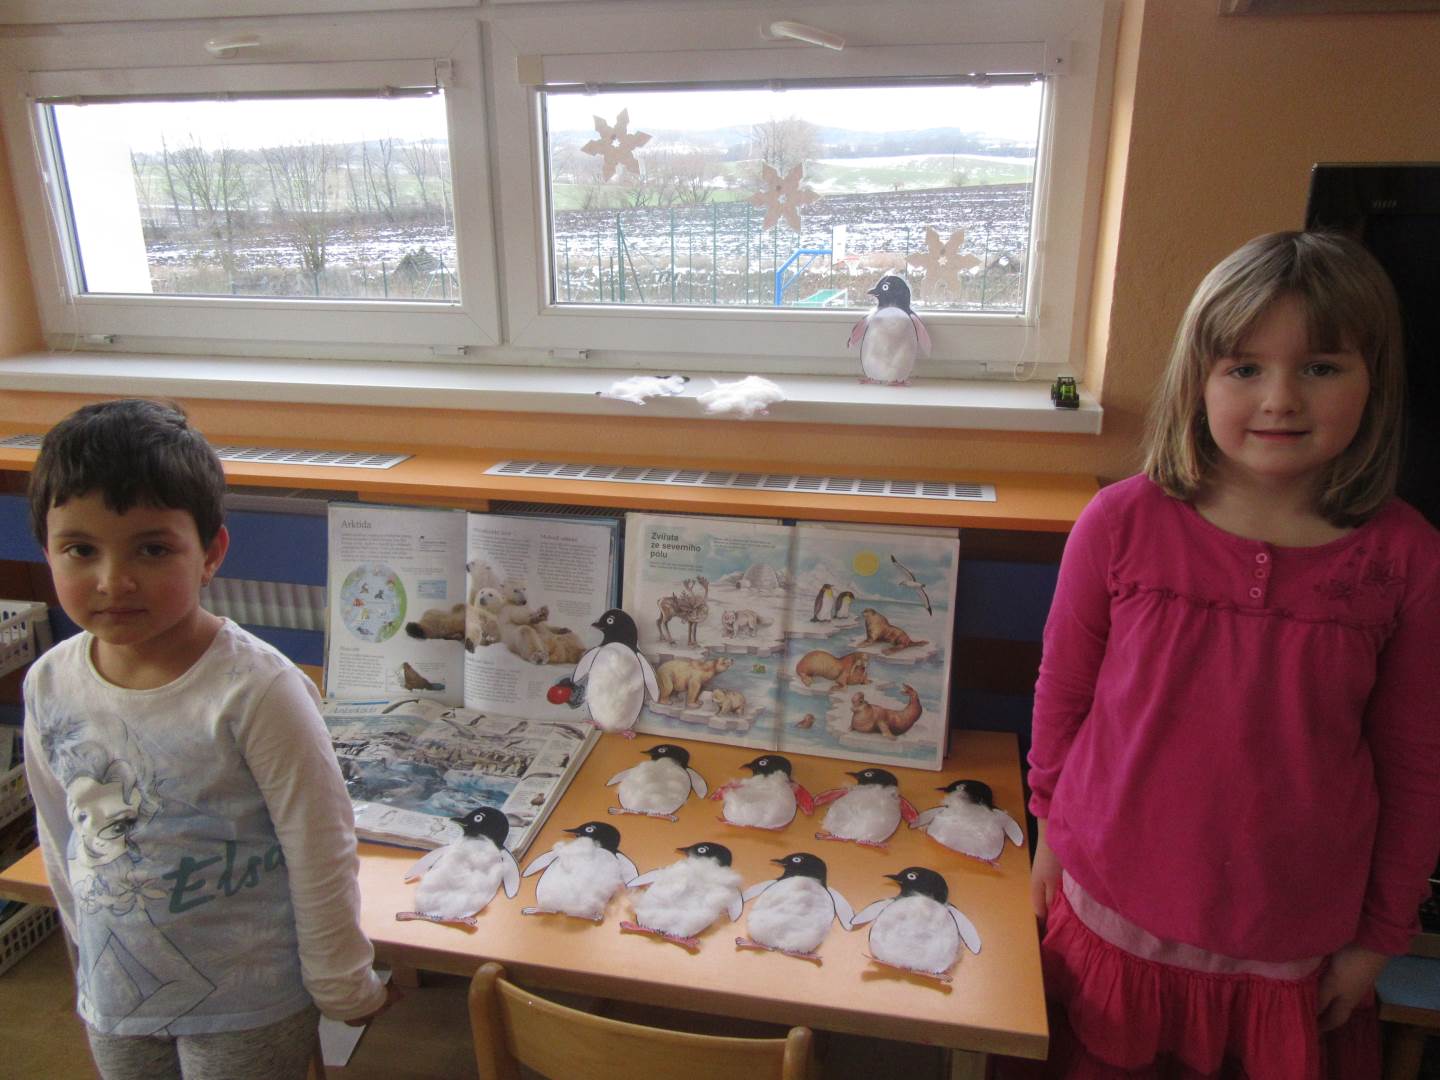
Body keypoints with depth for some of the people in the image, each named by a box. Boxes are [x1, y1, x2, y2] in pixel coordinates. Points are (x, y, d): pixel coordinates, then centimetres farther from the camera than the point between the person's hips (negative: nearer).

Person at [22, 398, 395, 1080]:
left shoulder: (257, 691, -26)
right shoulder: (49, 685, -8)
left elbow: (321, 850, -17)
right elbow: (61, 837, 7)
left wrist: (342, 990, -8)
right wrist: (90, 959, 16)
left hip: (249, 1004, -5)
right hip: (112, 998, 5)